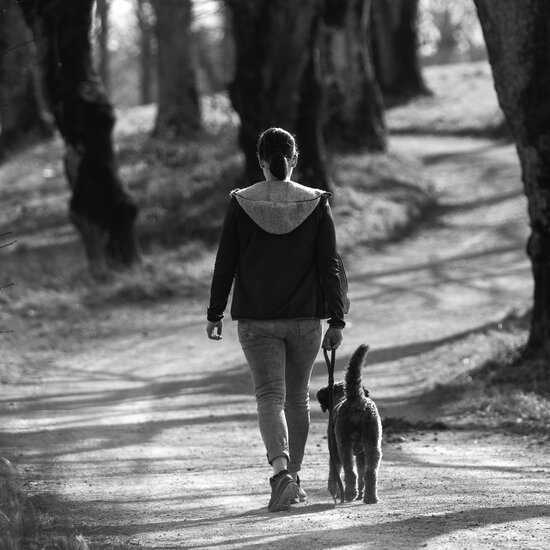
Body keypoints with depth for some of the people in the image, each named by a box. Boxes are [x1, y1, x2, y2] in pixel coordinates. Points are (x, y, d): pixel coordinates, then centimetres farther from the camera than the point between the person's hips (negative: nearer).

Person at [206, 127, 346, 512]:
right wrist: (337, 321, 0)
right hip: (305, 318, 1)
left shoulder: (241, 205, -5)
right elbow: (329, 266, -4)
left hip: (256, 319, -1)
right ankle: (294, 478, 26)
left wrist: (216, 314, 8)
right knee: (298, 398, 16)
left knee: (270, 396, -4)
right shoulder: (316, 204, -4)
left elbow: (225, 264, -1)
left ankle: (281, 470, -26)